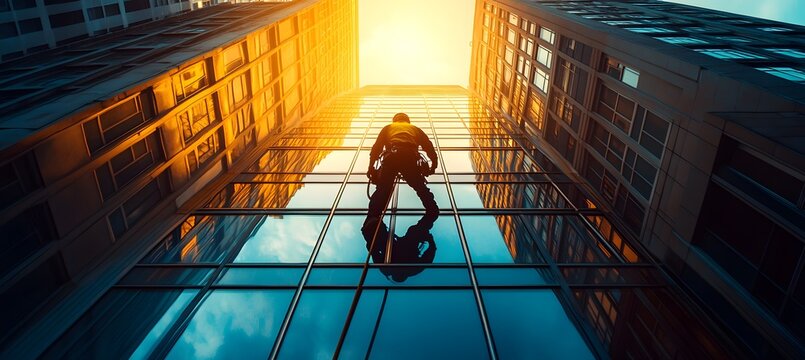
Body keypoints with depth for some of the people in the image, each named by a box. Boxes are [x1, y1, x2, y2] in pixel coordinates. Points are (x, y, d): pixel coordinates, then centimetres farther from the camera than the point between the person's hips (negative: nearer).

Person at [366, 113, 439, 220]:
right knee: (420, 186, 15)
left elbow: (376, 147, 20)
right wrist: (434, 164, 26)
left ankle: (372, 218, -17)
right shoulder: (415, 129, 36)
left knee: (383, 189, -1)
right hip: (410, 157, 1)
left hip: (391, 157, 0)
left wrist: (371, 167, 16)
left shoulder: (388, 128, 33)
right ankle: (432, 210, 1)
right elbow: (429, 147, 24)